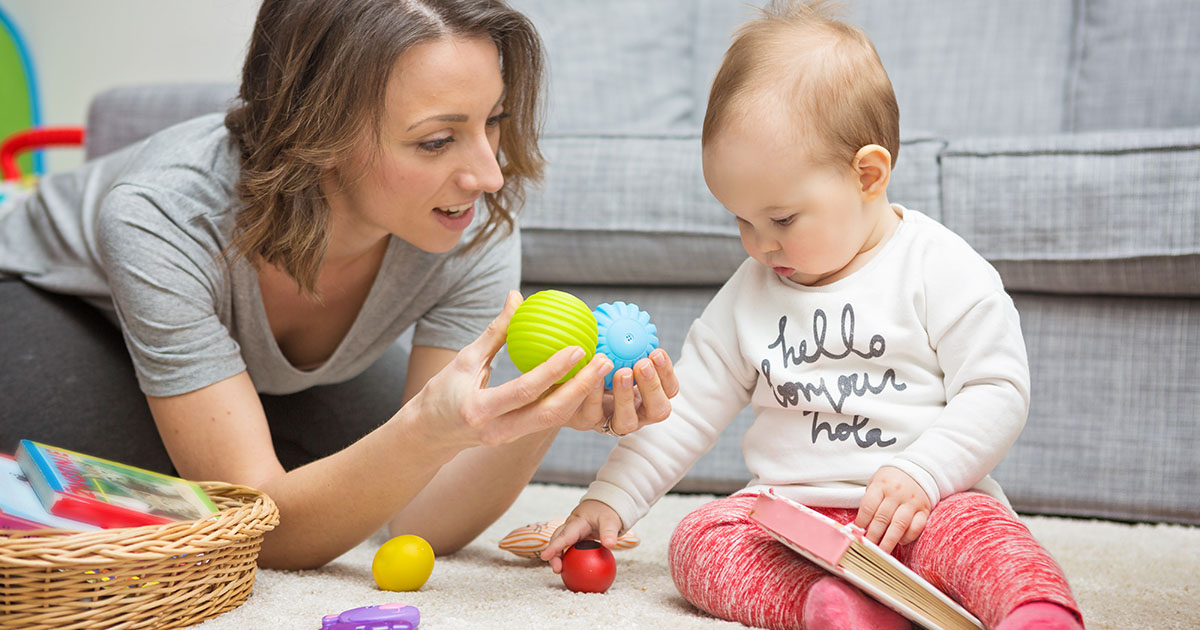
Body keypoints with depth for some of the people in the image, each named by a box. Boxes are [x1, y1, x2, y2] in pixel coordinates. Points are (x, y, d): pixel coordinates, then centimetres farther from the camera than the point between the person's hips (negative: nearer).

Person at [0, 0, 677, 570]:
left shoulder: (476, 225, -29)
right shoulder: (168, 217, -40)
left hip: (273, 371, 4)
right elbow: (258, 526, -39)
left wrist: (544, 414, -45)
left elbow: (418, 522, -27)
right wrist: (430, 428, -56)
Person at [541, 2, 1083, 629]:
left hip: (922, 506, -4)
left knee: (976, 531, -35)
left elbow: (997, 390, -7)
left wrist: (919, 473, -21)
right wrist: (609, 500, 9)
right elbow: (688, 407, 15)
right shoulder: (748, 294, 11)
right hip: (788, 514, 4)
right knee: (699, 539, -23)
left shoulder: (942, 270, -4)